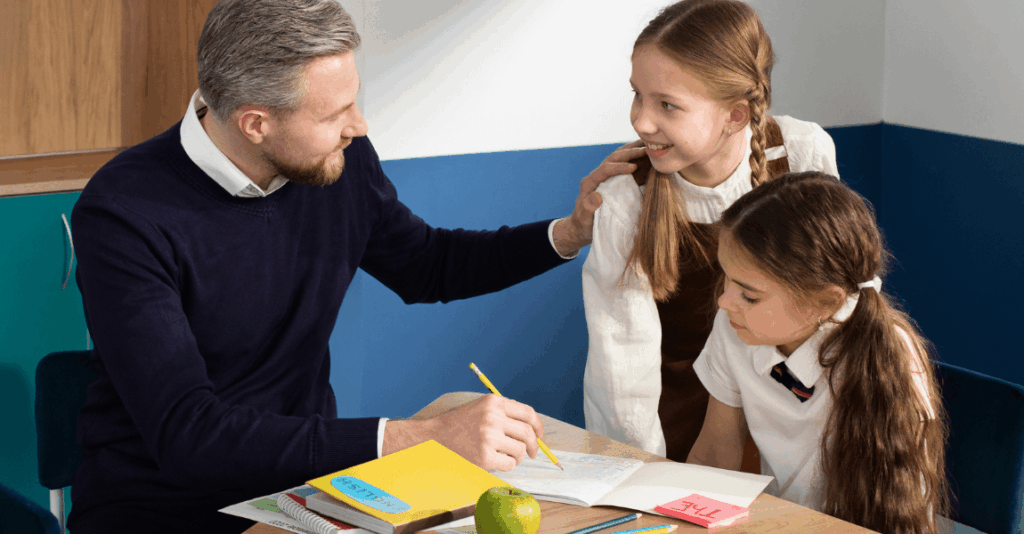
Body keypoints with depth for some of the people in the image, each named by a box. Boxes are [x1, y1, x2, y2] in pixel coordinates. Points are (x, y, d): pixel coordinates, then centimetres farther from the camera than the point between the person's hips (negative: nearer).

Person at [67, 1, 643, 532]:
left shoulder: (343, 163, -3)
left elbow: (425, 265, 20)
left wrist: (570, 232, 6)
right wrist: (417, 438, -34)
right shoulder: (123, 213, -20)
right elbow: (185, 436, -29)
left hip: (304, 483, 5)